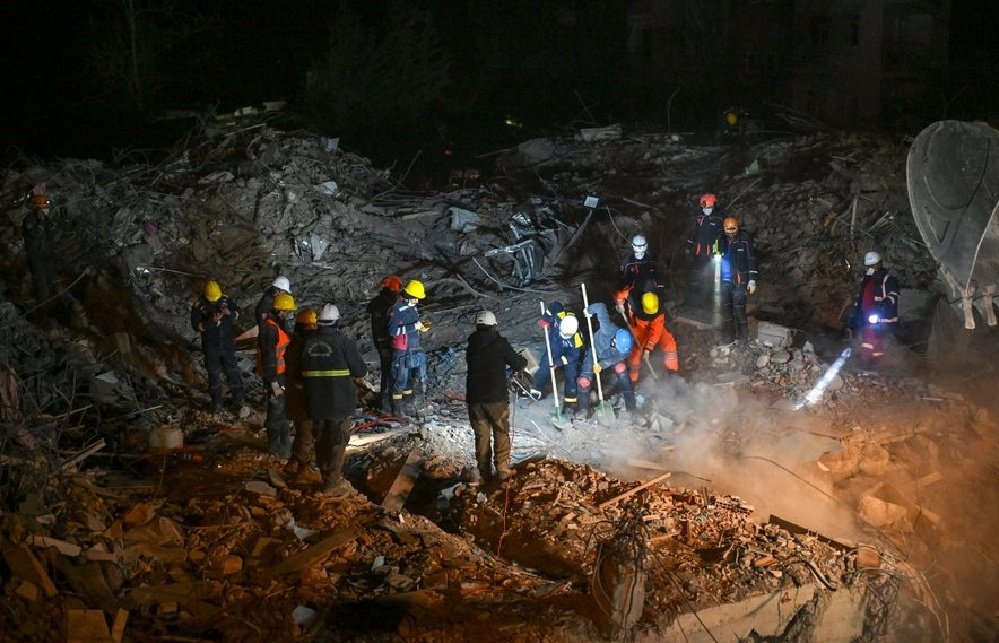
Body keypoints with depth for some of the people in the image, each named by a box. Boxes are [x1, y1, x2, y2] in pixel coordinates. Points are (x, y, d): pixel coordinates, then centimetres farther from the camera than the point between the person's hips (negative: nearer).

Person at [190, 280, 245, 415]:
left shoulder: (226, 300, -6)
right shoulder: (198, 306, -13)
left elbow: (237, 314, 4)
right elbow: (196, 326, -16)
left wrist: (230, 313, -20)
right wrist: (212, 321, -31)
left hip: (228, 345, 1)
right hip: (211, 348, -1)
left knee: (234, 374, 1)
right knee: (214, 376, 12)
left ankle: (239, 405, 8)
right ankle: (216, 404, 28)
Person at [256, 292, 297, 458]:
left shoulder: (278, 325, 8)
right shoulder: (269, 329, -24)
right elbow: (268, 357, -26)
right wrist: (273, 383, -25)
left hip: (282, 374, 10)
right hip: (274, 377, -10)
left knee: (283, 409, 21)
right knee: (276, 410, 2)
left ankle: (285, 441, 35)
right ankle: (275, 446, 15)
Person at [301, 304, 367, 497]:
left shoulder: (308, 342, 0)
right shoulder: (343, 341, -14)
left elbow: (303, 371, 8)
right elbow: (361, 371, -11)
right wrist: (350, 373, 9)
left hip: (315, 402, 5)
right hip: (339, 402, -5)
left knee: (321, 441, 17)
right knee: (338, 442, 5)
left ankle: (327, 478, 30)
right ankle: (332, 485, 5)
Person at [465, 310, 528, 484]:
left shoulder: (471, 345, 5)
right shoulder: (500, 343, -7)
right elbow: (517, 365, -3)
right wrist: (522, 360, 21)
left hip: (474, 397, 4)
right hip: (496, 397, -4)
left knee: (481, 435, 10)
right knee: (501, 433, 8)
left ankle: (484, 473, 11)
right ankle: (502, 469, 3)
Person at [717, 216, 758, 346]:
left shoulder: (744, 238, -6)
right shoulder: (721, 239, 6)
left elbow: (751, 259, -5)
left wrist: (752, 279, -9)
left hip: (739, 280, -4)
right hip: (724, 280, 5)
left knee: (739, 308, -7)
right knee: (725, 308, 8)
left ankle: (744, 337, 4)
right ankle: (731, 336, 20)